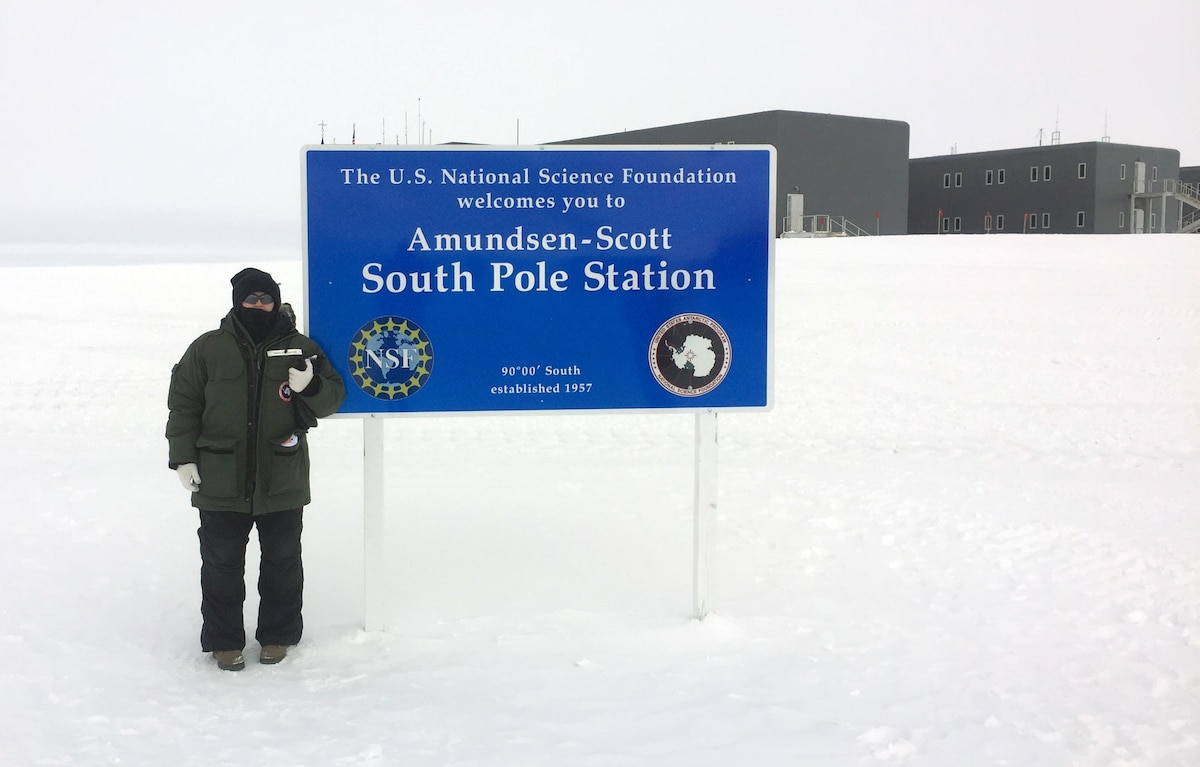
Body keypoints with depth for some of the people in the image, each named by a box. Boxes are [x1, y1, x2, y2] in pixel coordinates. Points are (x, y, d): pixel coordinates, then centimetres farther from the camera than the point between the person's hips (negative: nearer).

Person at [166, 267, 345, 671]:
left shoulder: (300, 348, 3)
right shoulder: (208, 349, 1)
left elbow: (332, 397, 4)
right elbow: (182, 406, 5)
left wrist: (310, 386, -18)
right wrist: (183, 458, -1)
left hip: (282, 482, 1)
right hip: (221, 482, 0)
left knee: (282, 562, 12)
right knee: (222, 564, 8)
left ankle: (278, 636, 28)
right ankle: (223, 641, 23)